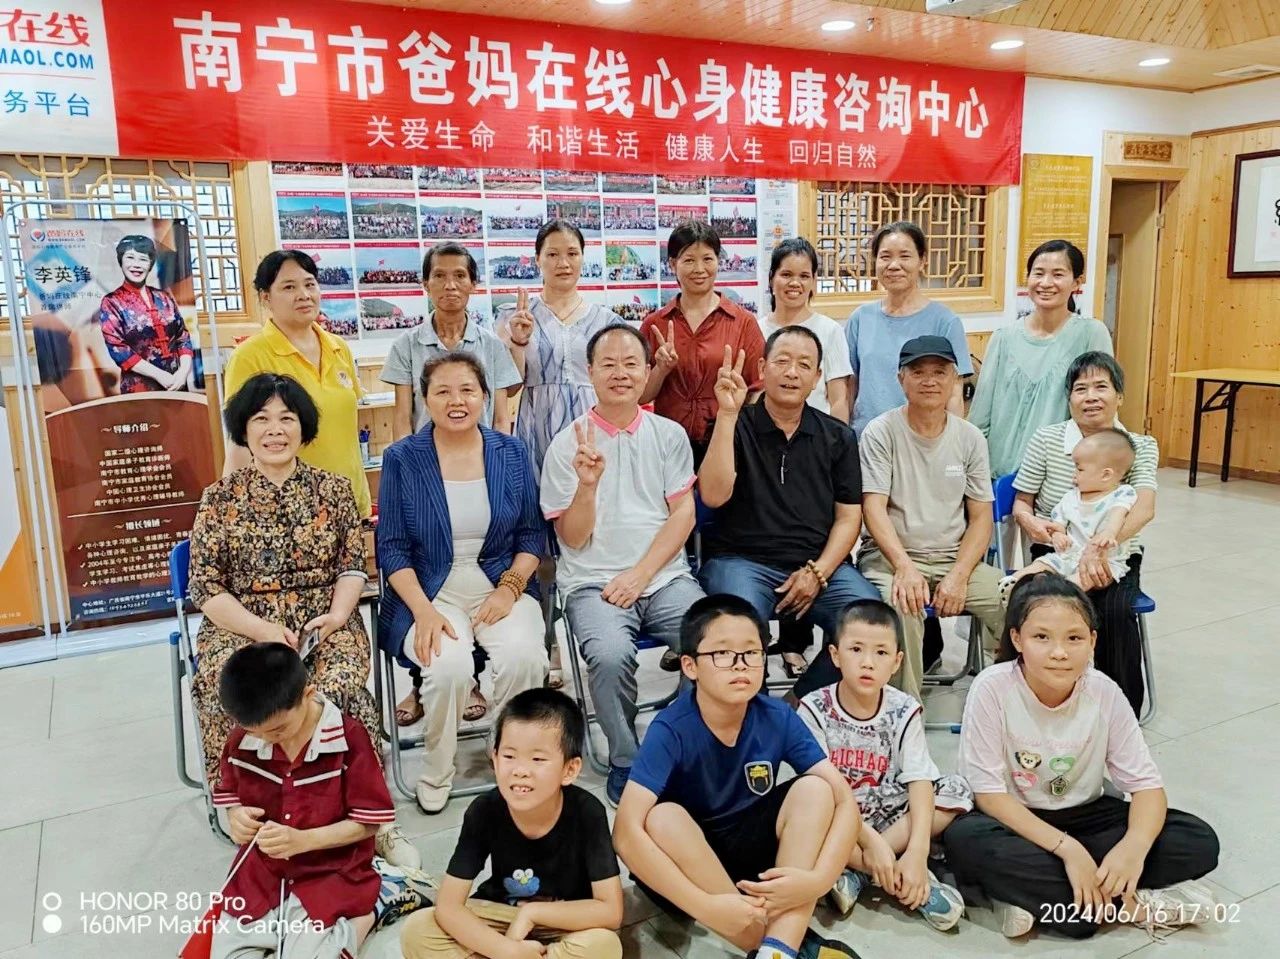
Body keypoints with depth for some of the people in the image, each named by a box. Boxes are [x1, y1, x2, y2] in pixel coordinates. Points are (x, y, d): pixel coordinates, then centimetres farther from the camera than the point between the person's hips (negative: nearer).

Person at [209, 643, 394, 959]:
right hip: (259, 877, 4)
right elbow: (230, 796, 13)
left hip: (331, 877, -4)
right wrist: (236, 817, -11)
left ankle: (354, 921, 7)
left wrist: (302, 840, -25)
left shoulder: (348, 737, -19)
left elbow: (368, 822, -13)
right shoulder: (241, 740, -7)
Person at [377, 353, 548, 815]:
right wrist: (424, 610, -15)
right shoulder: (401, 459, -1)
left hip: (502, 586, 2)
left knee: (524, 656, -29)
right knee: (449, 666, -31)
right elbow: (392, 548, -2)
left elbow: (532, 534, 8)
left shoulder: (511, 452, 5)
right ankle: (435, 774, -3)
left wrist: (510, 586, -9)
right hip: (430, 591, -1)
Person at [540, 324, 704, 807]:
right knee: (611, 655, -31)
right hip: (593, 583, -2)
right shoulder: (567, 445, 2)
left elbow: (683, 514, 3)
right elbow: (573, 538, 0)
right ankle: (625, 760, -3)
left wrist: (641, 573, -9)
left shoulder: (669, 435, 9)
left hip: (665, 577, 2)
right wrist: (588, 483, -18)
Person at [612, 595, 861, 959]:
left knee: (815, 789, -20)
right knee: (663, 818, -34)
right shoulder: (671, 730, -24)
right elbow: (626, 831, -33)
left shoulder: (779, 718, -14)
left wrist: (817, 880, -33)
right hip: (686, 857, -2)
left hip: (752, 848, 3)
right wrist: (706, 907, -38)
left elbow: (845, 802, -16)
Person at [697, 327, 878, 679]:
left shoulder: (838, 437, 14)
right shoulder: (734, 426, 6)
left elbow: (849, 517, 11)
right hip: (741, 560, -3)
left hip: (820, 563, 3)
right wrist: (728, 413, -16)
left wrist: (817, 572, -6)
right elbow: (714, 496, -11)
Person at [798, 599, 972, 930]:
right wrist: (870, 841, -29)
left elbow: (919, 782, -16)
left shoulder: (905, 711, -7)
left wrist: (917, 851, -31)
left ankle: (857, 871, -22)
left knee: (957, 790, -19)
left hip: (888, 814, 3)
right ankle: (907, 879, -25)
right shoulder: (815, 709, -13)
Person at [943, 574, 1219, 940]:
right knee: (964, 841, -37)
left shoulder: (1105, 694, -13)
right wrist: (1067, 848, -31)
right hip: (1014, 820, -3)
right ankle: (1126, 904, -21)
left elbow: (1146, 784, -11)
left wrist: (1135, 845, -33)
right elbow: (989, 794, -21)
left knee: (1200, 842, -16)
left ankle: (1029, 894, -20)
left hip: (1083, 816, 3)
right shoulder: (992, 689, -22)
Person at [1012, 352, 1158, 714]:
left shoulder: (1140, 447, -1)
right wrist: (1029, 521, -20)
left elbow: (1145, 509, -20)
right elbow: (1020, 504, 7)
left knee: (1116, 612, -30)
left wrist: (1100, 546, -38)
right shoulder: (1045, 440, -1)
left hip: (1115, 561, 0)